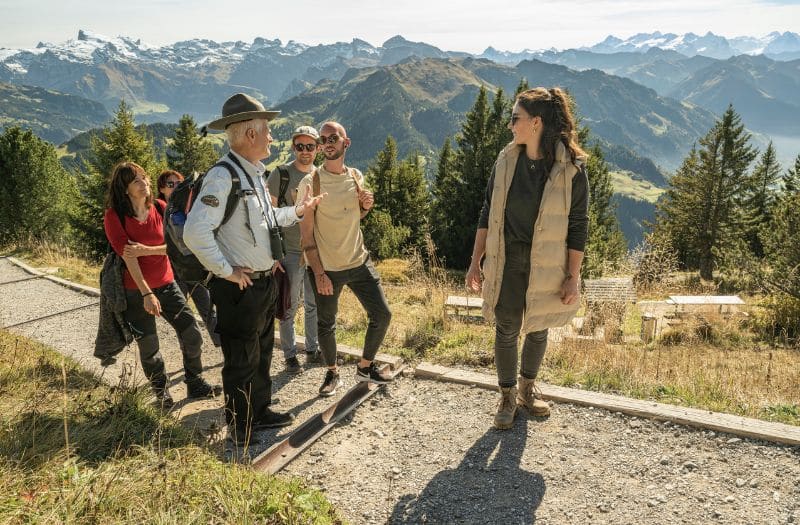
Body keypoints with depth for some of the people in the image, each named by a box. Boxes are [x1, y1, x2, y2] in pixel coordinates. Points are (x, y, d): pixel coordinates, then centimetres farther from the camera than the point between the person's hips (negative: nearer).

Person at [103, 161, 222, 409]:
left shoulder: (160, 208, 1)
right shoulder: (114, 216, -10)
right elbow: (127, 255, -18)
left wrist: (146, 250, -21)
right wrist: (146, 293, -24)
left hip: (166, 284, 4)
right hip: (136, 291, -3)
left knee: (192, 334, 2)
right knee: (149, 347, 6)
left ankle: (195, 384, 22)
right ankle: (161, 393, 28)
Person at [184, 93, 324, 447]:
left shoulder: (254, 173, 10)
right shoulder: (223, 177, -21)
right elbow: (195, 232, -29)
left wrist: (297, 211, 18)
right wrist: (227, 271, -23)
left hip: (265, 283, 9)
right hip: (240, 288, -9)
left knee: (262, 353, 22)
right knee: (241, 362, 6)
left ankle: (261, 411, 40)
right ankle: (239, 429, 25)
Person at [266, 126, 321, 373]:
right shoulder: (281, 174, -8)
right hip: (290, 252, -5)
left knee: (315, 304, 14)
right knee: (289, 307, 4)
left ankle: (312, 349, 29)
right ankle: (290, 355, 17)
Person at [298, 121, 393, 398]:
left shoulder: (356, 176, 4)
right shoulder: (311, 183, -12)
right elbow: (306, 232, -12)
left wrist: (365, 206, -4)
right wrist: (318, 272, -17)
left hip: (359, 261, 5)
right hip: (326, 268, -4)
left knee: (382, 315, 7)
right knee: (326, 325, 8)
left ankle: (365, 367, 28)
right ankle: (332, 373, 33)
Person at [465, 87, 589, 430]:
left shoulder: (571, 168, -12)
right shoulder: (506, 161, -2)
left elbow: (577, 227, -8)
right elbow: (488, 214, 3)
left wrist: (572, 278, -9)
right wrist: (476, 262, 1)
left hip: (546, 268, -2)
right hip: (507, 263, 2)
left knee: (538, 330, 15)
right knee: (507, 330, 7)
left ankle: (527, 388, 39)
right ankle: (507, 397, 27)